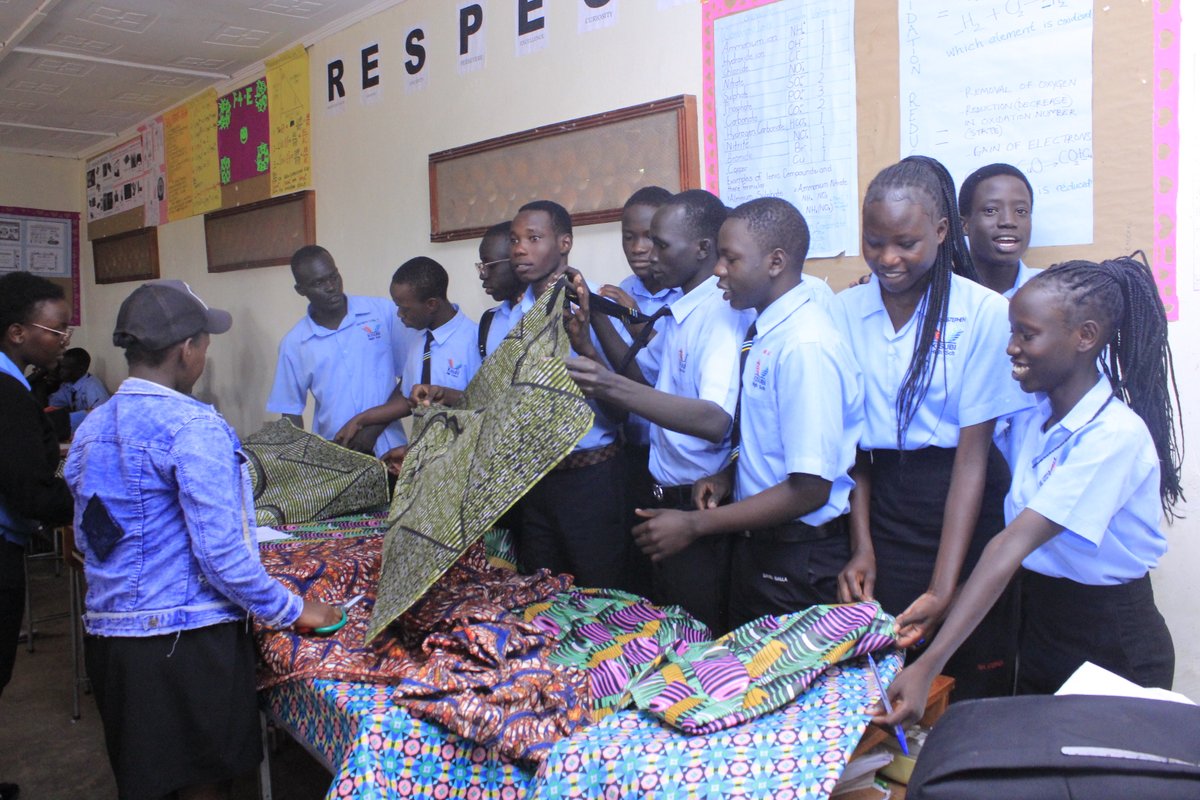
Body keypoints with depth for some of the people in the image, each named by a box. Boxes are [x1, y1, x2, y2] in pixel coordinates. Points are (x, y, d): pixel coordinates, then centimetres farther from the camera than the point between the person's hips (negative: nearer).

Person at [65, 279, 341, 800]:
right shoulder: (194, 428, -18)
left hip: (106, 632, 8)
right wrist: (290, 611, -8)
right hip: (185, 636, -8)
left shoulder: (91, 428, 7)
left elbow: (85, 538, 16)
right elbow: (220, 553, -19)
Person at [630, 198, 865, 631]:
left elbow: (810, 488, -25)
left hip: (799, 559, -8)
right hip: (757, 543, 8)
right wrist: (727, 475, -1)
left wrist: (694, 525, -20)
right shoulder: (766, 327, 2)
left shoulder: (806, 346, -24)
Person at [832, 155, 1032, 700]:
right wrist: (862, 547, -4)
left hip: (965, 511, -2)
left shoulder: (984, 313, -10)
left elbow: (973, 454, -12)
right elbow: (849, 441, 3)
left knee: (973, 689, 6)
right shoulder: (845, 312, 1)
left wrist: (943, 588, -17)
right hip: (882, 508, 3)